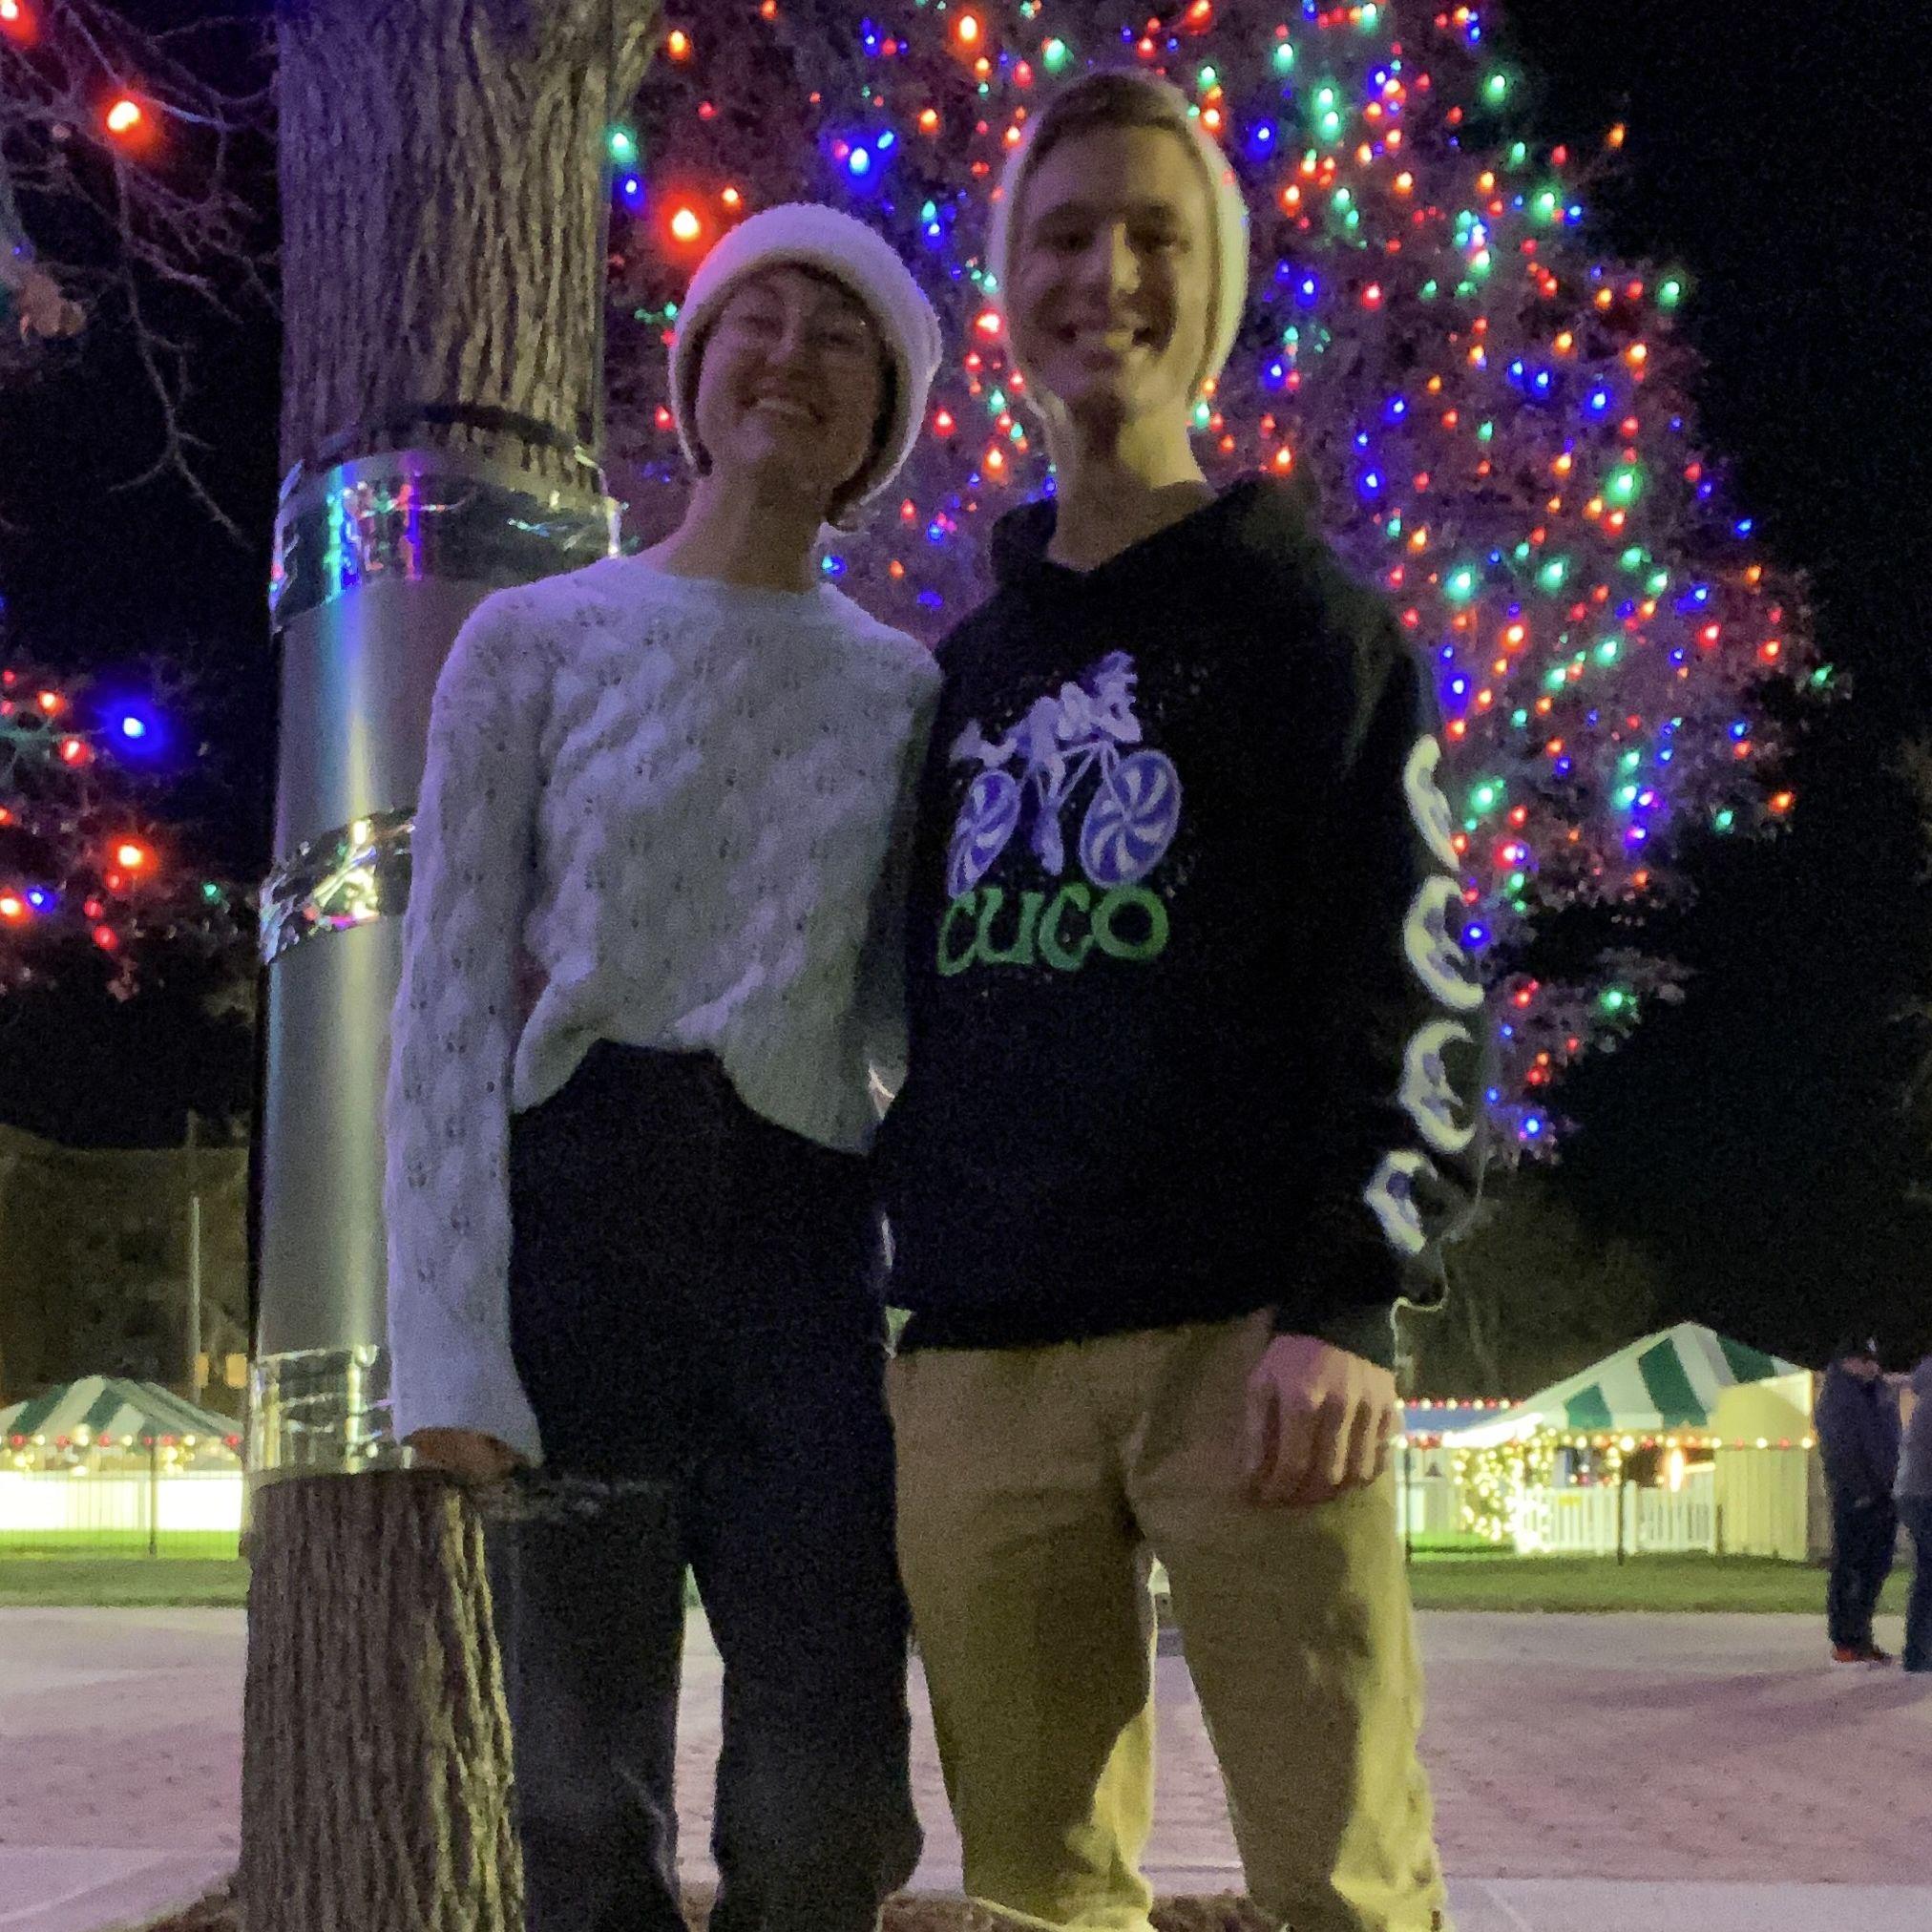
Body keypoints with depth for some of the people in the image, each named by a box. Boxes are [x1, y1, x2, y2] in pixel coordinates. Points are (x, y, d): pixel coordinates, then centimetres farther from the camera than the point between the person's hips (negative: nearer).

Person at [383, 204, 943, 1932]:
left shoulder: (906, 690, 12)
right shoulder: (533, 643, 5)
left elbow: (905, 1009, 12)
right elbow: (454, 998, -1)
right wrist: (448, 1334, -9)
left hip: (802, 1237, 2)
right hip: (579, 1210, -1)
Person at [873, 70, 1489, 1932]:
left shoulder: (1309, 624, 7)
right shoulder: (963, 671, 20)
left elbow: (1413, 991, -3)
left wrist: (1347, 1301, -15)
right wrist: (912, 1275, 15)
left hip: (1246, 1340, -4)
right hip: (975, 1359, 4)